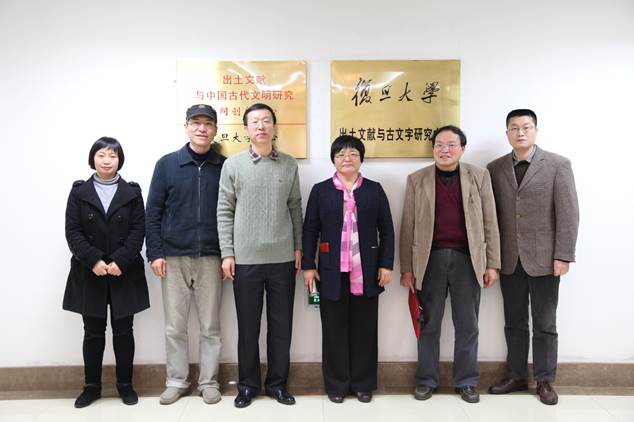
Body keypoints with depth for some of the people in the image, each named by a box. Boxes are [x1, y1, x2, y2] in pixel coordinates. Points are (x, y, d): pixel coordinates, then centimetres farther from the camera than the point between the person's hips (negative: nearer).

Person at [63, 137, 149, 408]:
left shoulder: (132, 192, 5)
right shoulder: (79, 192, 6)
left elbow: (138, 230, -2)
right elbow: (73, 232, -1)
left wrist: (120, 261, -13)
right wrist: (94, 260, -14)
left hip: (125, 273, 0)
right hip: (89, 273, 1)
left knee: (123, 330, 6)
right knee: (93, 331, 8)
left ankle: (125, 384, 18)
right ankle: (92, 385, 20)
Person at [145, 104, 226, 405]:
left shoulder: (224, 166, 3)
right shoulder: (167, 164, 3)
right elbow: (153, 212, 2)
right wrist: (155, 252, -5)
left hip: (210, 259, 0)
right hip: (173, 258, 0)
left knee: (210, 327, 8)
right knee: (174, 327, 9)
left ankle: (209, 382, 22)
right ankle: (176, 382, 24)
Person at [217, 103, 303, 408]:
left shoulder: (289, 164, 5)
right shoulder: (233, 164, 0)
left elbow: (295, 208, 9)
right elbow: (224, 212, 0)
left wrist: (299, 247, 5)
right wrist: (227, 253, -5)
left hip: (283, 258, 2)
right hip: (246, 259, -1)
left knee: (281, 325, 9)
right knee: (248, 327, 9)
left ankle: (277, 383, 25)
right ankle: (248, 385, 24)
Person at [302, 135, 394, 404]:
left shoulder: (374, 190, 7)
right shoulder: (320, 190, 6)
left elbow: (387, 231, 6)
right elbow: (310, 231, 4)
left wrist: (386, 265, -1)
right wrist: (308, 266, -3)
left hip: (366, 272, 1)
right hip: (332, 272, 0)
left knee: (364, 329, 8)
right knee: (334, 330, 6)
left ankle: (363, 384, 22)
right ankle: (337, 384, 20)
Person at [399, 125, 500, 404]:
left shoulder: (479, 176, 5)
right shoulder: (417, 179, 5)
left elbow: (490, 222, 5)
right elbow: (408, 227, 4)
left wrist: (492, 263, 1)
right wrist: (407, 268, 0)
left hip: (467, 259, 0)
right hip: (430, 259, 0)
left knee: (467, 325, 9)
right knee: (429, 324, 8)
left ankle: (466, 382, 24)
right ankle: (426, 380, 23)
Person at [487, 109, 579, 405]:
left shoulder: (558, 165, -2)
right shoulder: (495, 168, 6)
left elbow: (568, 214, -6)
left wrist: (563, 255, -11)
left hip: (543, 258, -3)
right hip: (509, 260, 3)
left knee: (544, 324, 8)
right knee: (514, 323, 12)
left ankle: (545, 381, 22)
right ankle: (516, 377, 25)